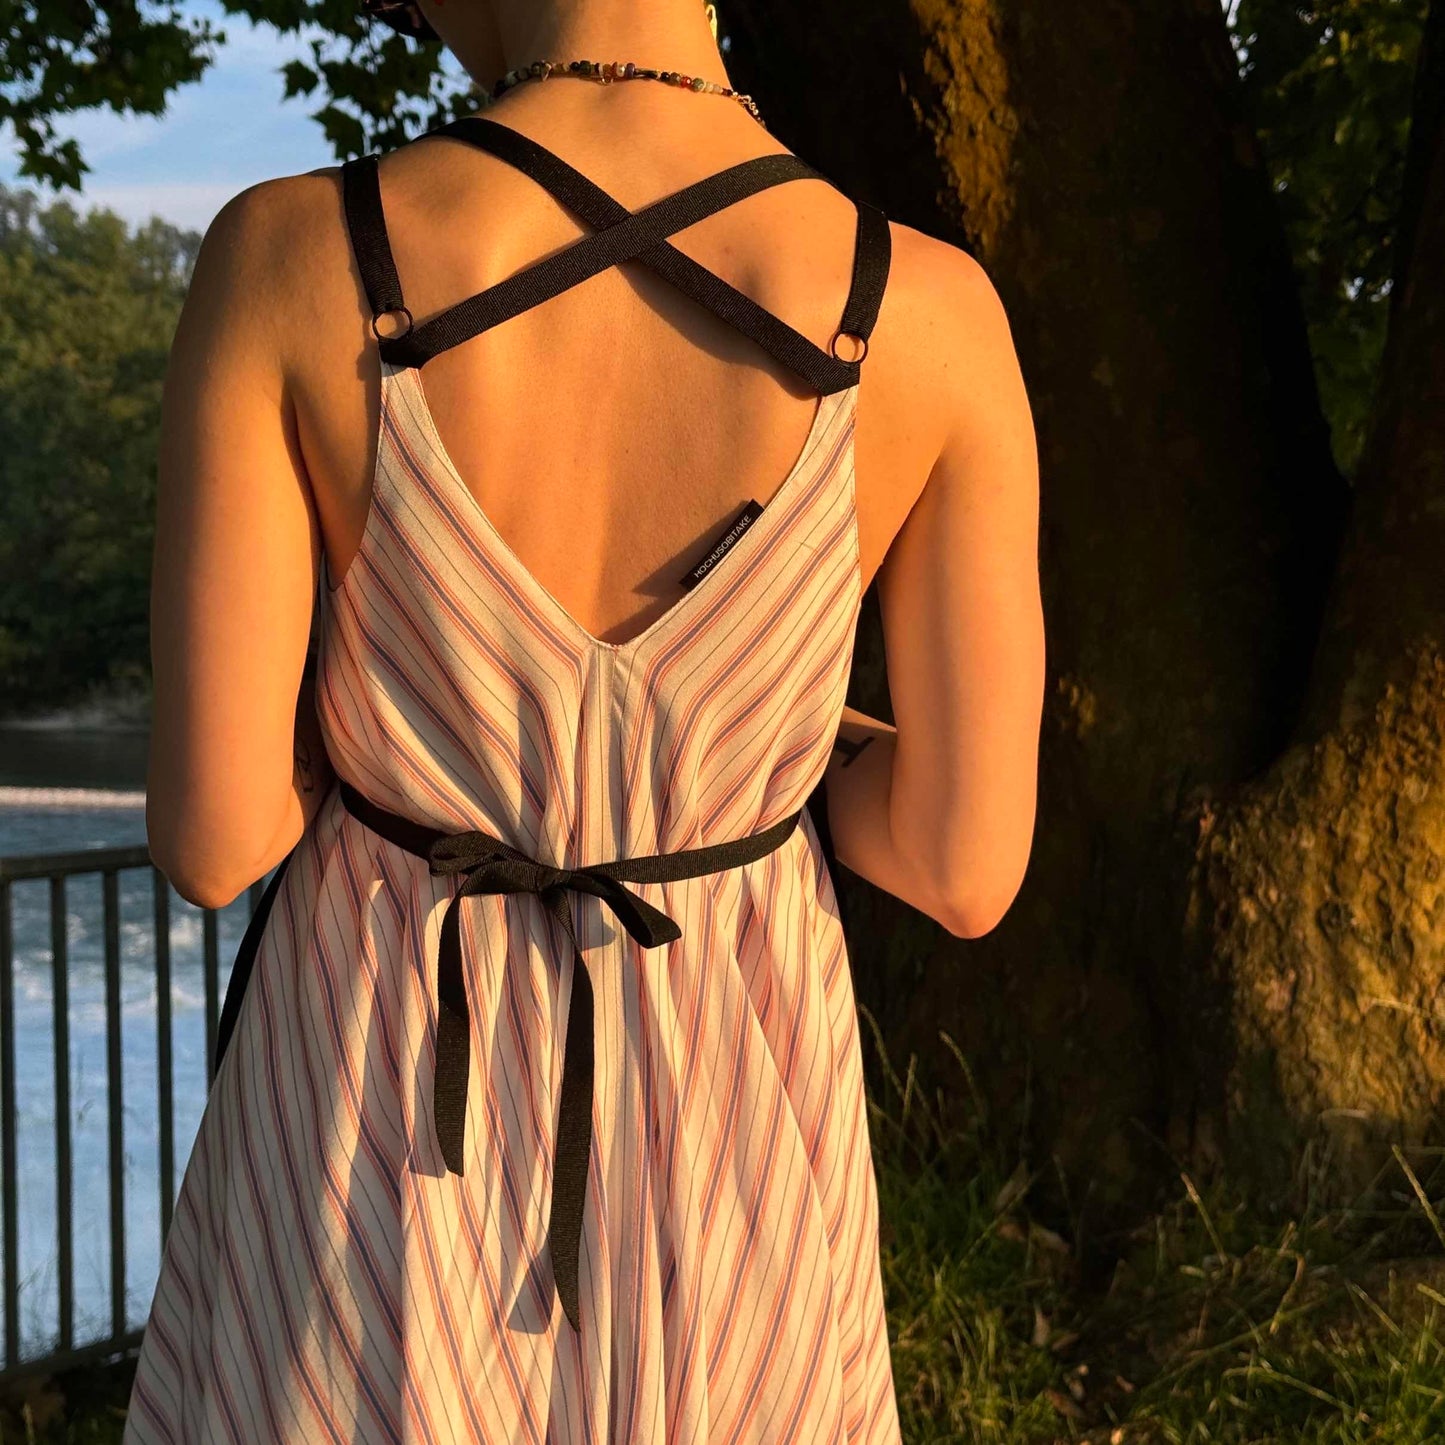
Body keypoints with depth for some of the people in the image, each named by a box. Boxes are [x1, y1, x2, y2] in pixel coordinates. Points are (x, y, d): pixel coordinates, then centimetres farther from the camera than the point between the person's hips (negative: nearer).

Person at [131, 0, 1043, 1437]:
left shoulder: (285, 257, -17)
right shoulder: (930, 308, -14)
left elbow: (212, 833, -15)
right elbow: (965, 866, -9)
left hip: (376, 1108, -1)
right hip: (725, 1116, 1)